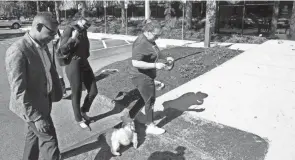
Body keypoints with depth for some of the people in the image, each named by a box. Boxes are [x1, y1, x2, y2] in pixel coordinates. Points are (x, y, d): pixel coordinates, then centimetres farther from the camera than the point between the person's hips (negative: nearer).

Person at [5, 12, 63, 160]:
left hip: (43, 102, 8)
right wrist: (36, 117, -25)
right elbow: (18, 91, -26)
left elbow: (51, 70, 13)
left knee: (34, 135, 25)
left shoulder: (42, 45, 1)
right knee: (48, 139, 5)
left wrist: (57, 91, 10)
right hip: (30, 106, -8)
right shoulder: (17, 51, -26)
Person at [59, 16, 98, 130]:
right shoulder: (69, 30, -11)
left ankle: (83, 111, 31)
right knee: (77, 94, 5)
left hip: (84, 63, 7)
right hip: (73, 65, -7)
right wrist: (73, 38, -25)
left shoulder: (83, 31, 10)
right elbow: (63, 50, -17)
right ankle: (79, 119, 26)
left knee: (93, 91, 6)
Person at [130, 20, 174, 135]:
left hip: (147, 76, 10)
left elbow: (155, 53, 24)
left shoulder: (150, 40, 7)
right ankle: (150, 126, 19)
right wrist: (155, 65, -30)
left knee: (143, 99, 20)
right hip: (142, 77, -10)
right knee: (150, 100, 3)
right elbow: (135, 63, -32)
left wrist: (165, 58, 6)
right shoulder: (141, 43, -25)